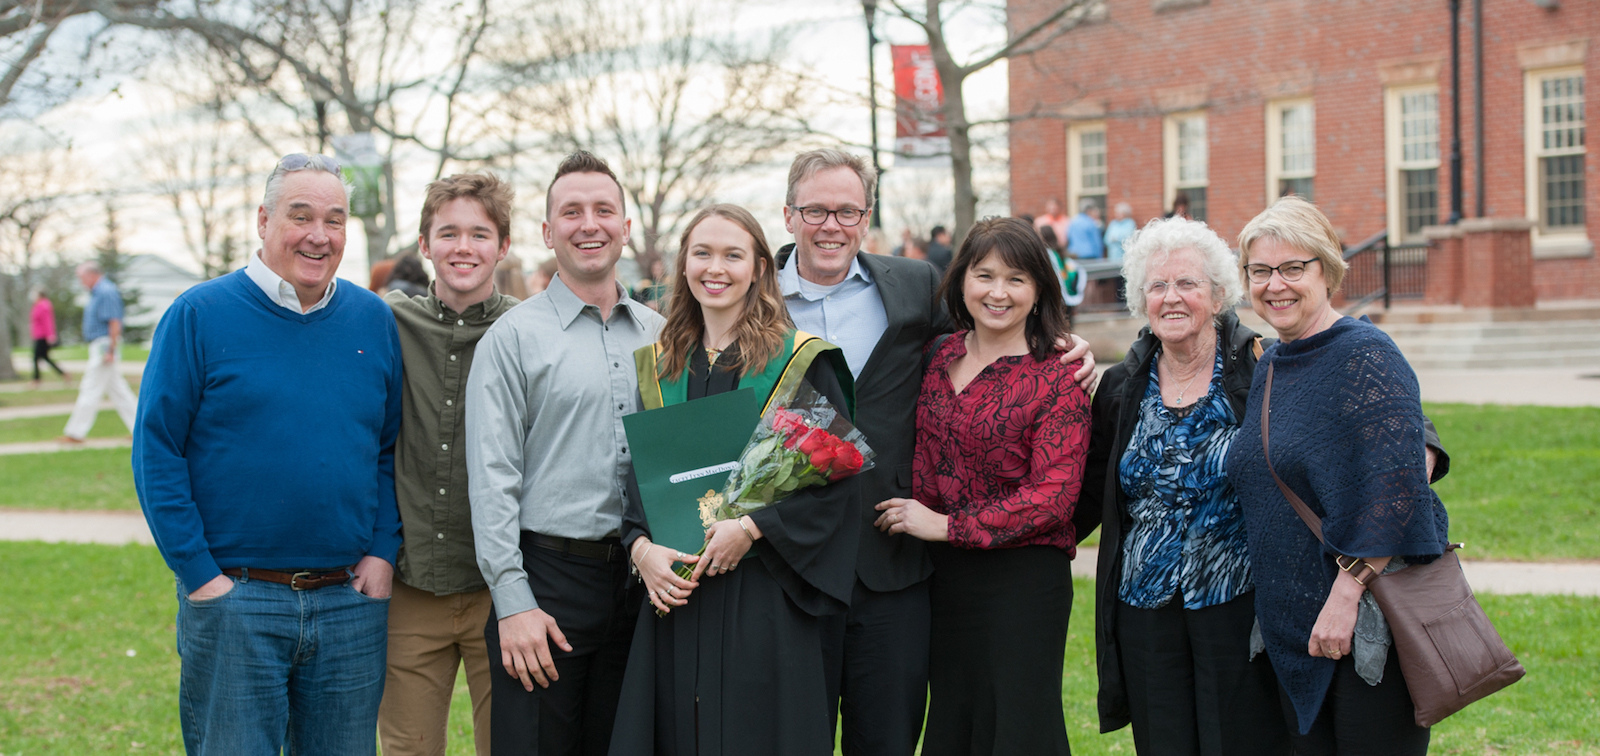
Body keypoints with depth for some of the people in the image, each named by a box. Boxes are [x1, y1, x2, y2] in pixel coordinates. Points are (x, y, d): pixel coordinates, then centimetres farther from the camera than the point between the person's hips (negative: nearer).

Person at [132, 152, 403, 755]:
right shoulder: (199, 316, -4)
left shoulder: (373, 320, 8)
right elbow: (157, 452, -5)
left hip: (351, 599, 4)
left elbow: (392, 450, 12)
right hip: (232, 600, -3)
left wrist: (383, 552, 0)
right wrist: (199, 574, -10)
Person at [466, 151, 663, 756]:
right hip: (548, 576, -4)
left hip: (639, 578, 4)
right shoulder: (514, 336, -3)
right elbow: (492, 480, -7)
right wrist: (513, 603, -13)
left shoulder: (656, 333, 12)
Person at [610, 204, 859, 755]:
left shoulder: (801, 363, -2)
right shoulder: (658, 367, 12)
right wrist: (641, 546, -6)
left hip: (764, 600, -4)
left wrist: (751, 527, -17)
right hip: (675, 596, 4)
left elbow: (834, 476, -7)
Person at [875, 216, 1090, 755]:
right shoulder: (940, 357, 7)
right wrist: (910, 517, 4)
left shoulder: (1057, 378, -10)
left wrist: (947, 526, -16)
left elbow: (1053, 496, -16)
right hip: (942, 576, 6)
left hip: (1023, 575, -6)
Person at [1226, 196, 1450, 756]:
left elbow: (1394, 489, -20)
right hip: (1293, 625, 8)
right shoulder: (1269, 367, 12)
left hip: (1368, 616, -8)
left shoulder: (1365, 356, -13)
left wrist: (1346, 595, -23)